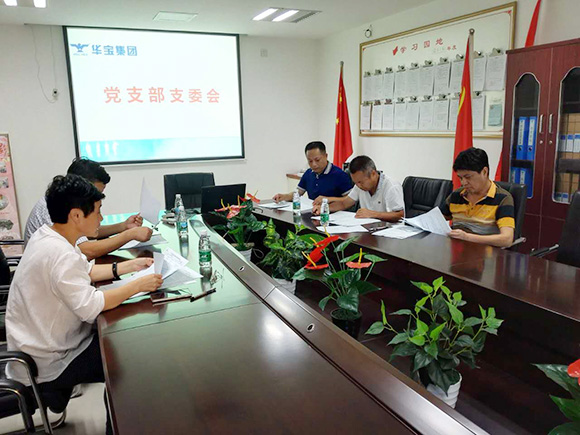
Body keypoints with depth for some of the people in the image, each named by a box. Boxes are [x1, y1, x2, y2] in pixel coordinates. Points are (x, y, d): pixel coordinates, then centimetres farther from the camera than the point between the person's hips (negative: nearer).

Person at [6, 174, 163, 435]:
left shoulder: (47, 236, -1)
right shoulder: (59, 254, -31)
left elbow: (86, 272, 10)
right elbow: (90, 307, -32)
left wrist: (130, 266, 3)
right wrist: (138, 285, -23)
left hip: (43, 341, 9)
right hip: (46, 363, -9)